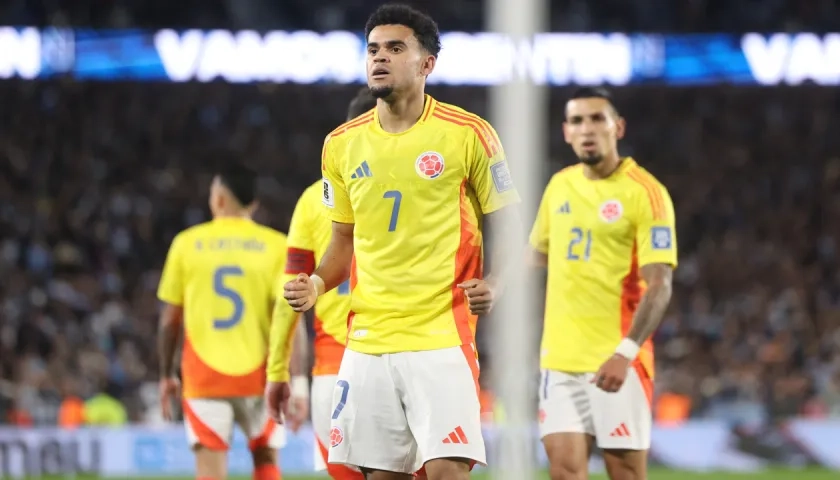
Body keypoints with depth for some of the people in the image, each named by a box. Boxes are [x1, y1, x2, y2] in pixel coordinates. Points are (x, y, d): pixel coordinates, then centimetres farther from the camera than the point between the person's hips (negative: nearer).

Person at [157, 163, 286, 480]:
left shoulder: (187, 243, 2)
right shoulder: (276, 246, 0)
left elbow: (170, 319, 5)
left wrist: (166, 375, 16)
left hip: (204, 379, 0)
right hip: (258, 376, 0)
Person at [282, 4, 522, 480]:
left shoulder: (467, 133, -3)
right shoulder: (342, 144, 10)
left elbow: (508, 226, 4)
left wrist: (493, 285, -14)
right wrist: (317, 285, 1)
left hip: (442, 337, -4)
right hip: (368, 340, 5)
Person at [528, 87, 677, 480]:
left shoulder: (645, 193, -9)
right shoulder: (559, 186, 10)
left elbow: (659, 286, -16)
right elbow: (538, 255, 26)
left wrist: (625, 352, -26)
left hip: (616, 360, -5)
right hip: (560, 356, 5)